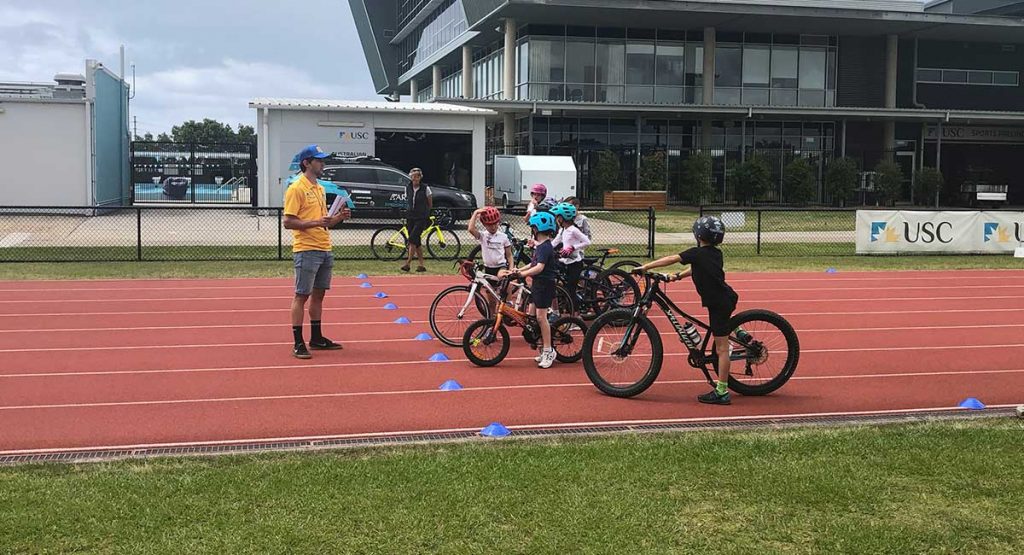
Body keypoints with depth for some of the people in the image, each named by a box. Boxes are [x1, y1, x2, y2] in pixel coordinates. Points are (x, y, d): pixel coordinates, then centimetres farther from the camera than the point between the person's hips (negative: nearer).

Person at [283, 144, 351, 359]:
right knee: (301, 295, -4)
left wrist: (338, 217, 6)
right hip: (306, 250, -8)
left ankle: (316, 338, 23)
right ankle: (298, 343, -1)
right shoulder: (296, 189, -9)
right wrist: (315, 223, -23)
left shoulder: (320, 189, 18)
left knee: (318, 294, 14)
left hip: (325, 250, 9)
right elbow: (288, 222, -14)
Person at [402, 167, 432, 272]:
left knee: (412, 239, -17)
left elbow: (430, 205, 5)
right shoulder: (408, 188, 6)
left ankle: (408, 263, -16)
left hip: (421, 218, -5)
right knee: (416, 242, 5)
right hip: (410, 217, 5)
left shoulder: (425, 189, -6)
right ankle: (421, 265, 12)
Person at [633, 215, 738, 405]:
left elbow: (671, 259, -12)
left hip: (718, 304, -8)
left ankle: (721, 392, -1)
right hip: (727, 298, 8)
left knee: (722, 348, -4)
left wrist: (645, 267, -10)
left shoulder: (697, 253, -12)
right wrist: (679, 276, 17)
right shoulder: (716, 253, 10)